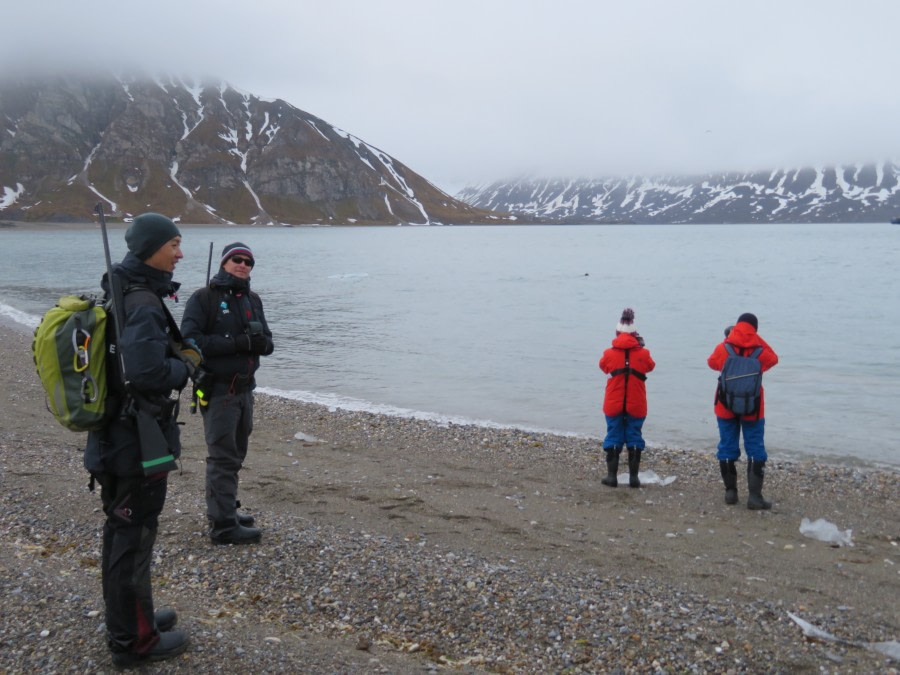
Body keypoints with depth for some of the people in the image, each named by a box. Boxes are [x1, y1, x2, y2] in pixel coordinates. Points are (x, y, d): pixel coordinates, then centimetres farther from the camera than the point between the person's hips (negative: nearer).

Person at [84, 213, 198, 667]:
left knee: (120, 533, 20)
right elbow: (148, 372, -33)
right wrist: (186, 364, -14)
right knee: (133, 539, 2)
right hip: (138, 442, -10)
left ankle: (126, 621, 37)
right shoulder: (143, 303, -21)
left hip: (112, 438, 10)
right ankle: (134, 642, 16)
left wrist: (174, 351, 5)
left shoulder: (118, 295, 9)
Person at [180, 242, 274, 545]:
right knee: (223, 457, -6)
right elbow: (190, 340, -20)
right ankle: (223, 525, -1)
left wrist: (261, 342, -14)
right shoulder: (203, 298, -9)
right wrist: (238, 342, -23)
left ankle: (223, 509, 31)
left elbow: (268, 342, 11)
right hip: (218, 391, -7)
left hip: (245, 389, 7)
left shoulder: (252, 300, 12)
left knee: (235, 454, 17)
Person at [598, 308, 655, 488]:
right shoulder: (643, 354, -6)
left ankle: (612, 475, 9)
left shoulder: (609, 354, -6)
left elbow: (603, 366, 13)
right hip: (636, 405, 0)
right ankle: (633, 477, 8)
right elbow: (650, 366, 14)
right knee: (634, 438, 8)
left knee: (613, 438, 8)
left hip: (614, 405, 0)